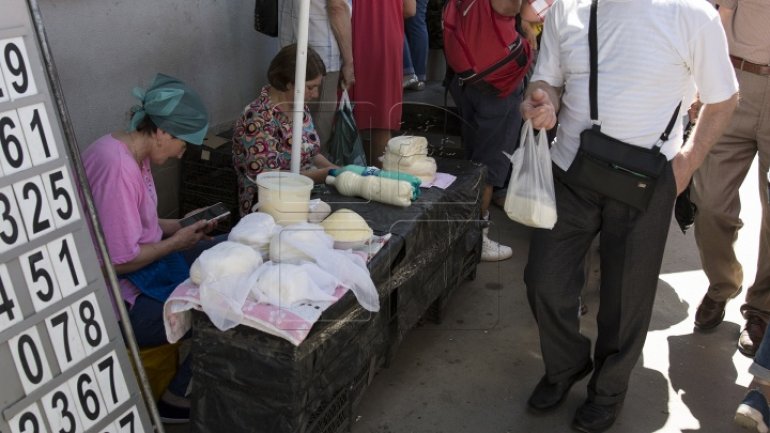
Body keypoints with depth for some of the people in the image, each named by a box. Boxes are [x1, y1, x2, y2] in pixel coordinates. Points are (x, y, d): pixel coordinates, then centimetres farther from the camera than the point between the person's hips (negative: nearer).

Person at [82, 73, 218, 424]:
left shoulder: (130, 151, 4)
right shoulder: (118, 167, -27)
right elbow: (119, 261, -26)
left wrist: (179, 226, 4)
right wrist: (176, 241, -13)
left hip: (139, 267, 10)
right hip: (118, 301, -10)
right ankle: (177, 397, 7)